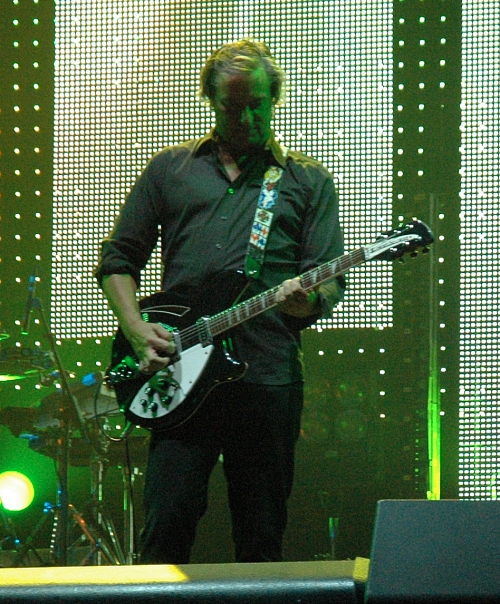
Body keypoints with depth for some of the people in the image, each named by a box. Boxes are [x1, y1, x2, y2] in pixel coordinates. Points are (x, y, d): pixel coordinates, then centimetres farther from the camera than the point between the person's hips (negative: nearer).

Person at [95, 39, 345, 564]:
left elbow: (332, 280, 7)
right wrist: (137, 330, -1)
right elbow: (117, 259, 16)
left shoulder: (307, 181, 14)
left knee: (261, 541, 3)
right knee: (165, 527, -5)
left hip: (268, 377, 0)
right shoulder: (169, 170, 17)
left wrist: (308, 300, -17)